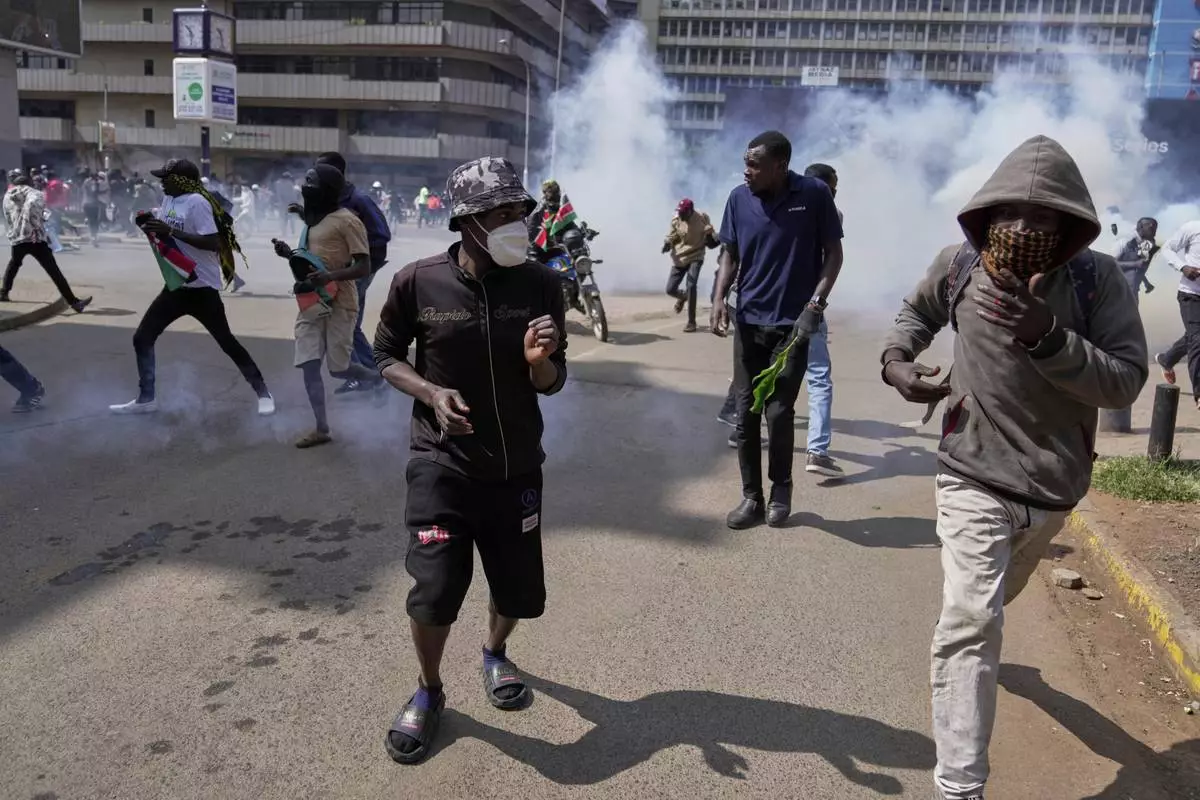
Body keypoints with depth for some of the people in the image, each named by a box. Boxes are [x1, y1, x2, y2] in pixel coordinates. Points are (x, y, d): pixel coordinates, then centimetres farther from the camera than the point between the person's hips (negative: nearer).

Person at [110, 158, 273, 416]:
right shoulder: (168, 200, 8)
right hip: (175, 286, 8)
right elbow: (161, 234, 18)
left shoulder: (197, 202, -18)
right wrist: (148, 225, -4)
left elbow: (213, 243, -27)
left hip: (202, 288, -8)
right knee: (142, 338, 8)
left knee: (227, 342, -1)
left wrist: (171, 231, -29)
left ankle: (263, 393, 12)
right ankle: (146, 398, 19)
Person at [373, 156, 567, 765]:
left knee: (520, 590, 12)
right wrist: (430, 392, -16)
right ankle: (429, 691, 24)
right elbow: (386, 354, 3)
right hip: (442, 464, -2)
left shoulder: (541, 286, -7)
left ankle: (494, 654, 47)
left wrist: (539, 362, -23)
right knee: (434, 588, -7)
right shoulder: (418, 282, -13)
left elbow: (553, 383, 1)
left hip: (517, 466, 3)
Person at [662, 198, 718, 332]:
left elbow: (710, 235, 6)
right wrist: (667, 244, -22)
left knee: (691, 286, -22)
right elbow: (670, 237, 2)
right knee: (670, 290, 1)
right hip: (679, 259, 3)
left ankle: (691, 322, -10)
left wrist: (717, 238, -18)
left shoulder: (702, 217, -8)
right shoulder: (675, 220, -8)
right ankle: (682, 296, 42)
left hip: (696, 257, -2)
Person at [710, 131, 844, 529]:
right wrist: (719, 299, -6)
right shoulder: (739, 198, 0)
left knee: (778, 412, -3)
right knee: (745, 413, 4)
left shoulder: (814, 194, -8)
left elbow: (833, 253, -2)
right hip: (748, 320, 3)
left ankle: (781, 489, 21)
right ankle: (752, 497, 17)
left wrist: (815, 304, -14)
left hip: (792, 322, -3)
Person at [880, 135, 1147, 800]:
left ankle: (978, 645, 65)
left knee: (995, 594, 29)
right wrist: (894, 357, -7)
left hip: (1055, 485, 2)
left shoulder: (1097, 280, -15)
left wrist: (1047, 337, -35)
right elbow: (917, 312, 12)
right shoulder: (958, 268, -11)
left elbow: (1124, 383, -21)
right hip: (975, 477, -2)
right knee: (970, 624, -15)